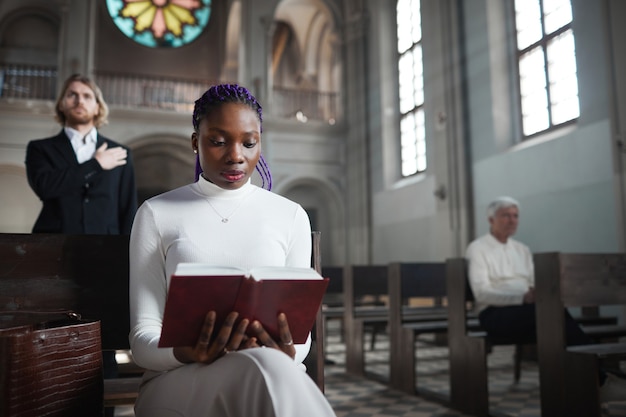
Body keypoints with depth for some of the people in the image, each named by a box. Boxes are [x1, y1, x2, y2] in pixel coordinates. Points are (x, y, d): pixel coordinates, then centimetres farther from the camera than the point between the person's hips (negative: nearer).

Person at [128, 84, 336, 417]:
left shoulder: (291, 216, 10)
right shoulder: (156, 214, 7)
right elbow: (143, 336, 2)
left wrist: (287, 353, -17)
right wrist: (185, 354, -20)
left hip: (274, 371, 2)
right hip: (177, 379, -2)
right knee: (264, 368, -35)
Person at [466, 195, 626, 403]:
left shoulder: (522, 250, 22)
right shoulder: (477, 249, 1)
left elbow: (534, 285, 18)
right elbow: (482, 293, -13)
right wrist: (523, 297, -26)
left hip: (526, 311, 6)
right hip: (495, 314, -5)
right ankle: (599, 380, -29)